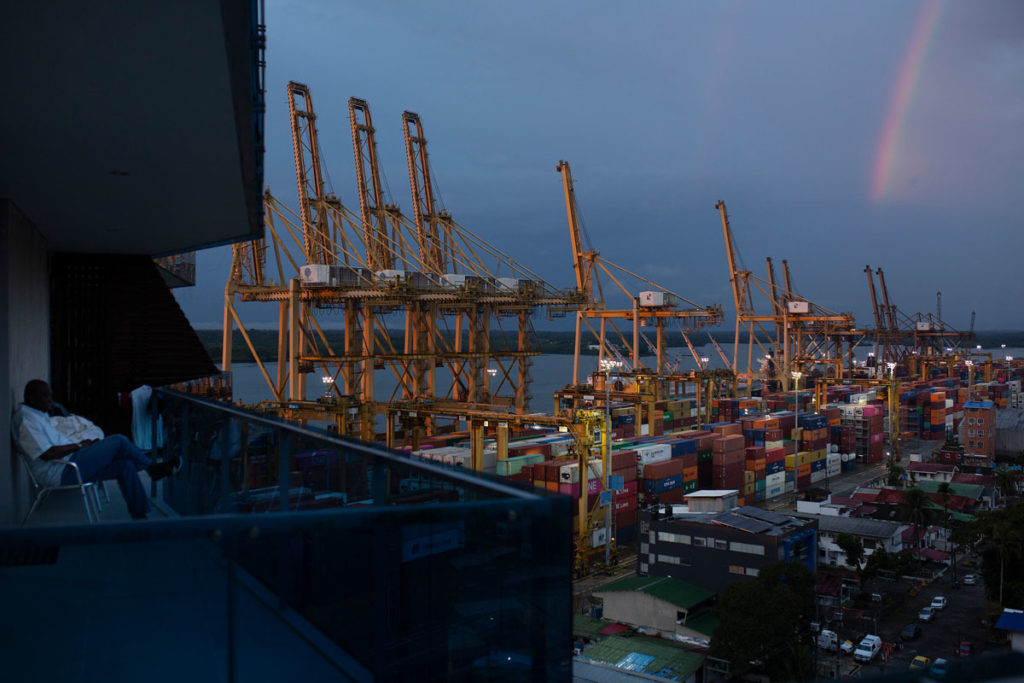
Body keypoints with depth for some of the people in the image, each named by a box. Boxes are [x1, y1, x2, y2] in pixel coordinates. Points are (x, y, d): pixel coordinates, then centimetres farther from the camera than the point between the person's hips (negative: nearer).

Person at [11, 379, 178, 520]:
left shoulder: (37, 415, 19)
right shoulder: (26, 419, -14)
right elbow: (47, 454, -24)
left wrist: (83, 445, 10)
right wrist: (79, 446, -13)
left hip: (67, 468, 11)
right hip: (62, 474, -11)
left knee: (125, 465, -1)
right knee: (119, 441, -13)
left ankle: (140, 516, 1)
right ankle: (152, 468, 9)